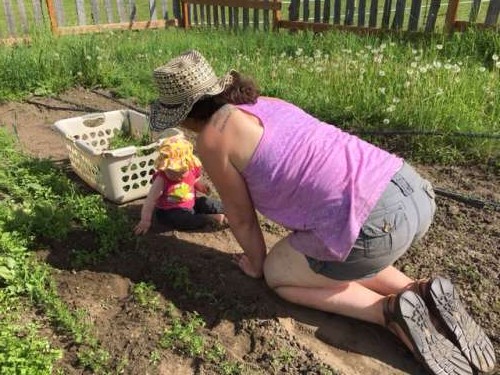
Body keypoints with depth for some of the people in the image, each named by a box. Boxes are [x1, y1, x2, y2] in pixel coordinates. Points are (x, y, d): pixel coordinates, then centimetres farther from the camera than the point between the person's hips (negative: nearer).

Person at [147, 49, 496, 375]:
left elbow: (241, 215, 8)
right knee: (330, 260, 34)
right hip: (413, 188, 9)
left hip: (376, 224, -9)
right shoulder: (264, 103, 22)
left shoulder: (212, 138, -3)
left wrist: (257, 263, 27)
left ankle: (391, 311, 4)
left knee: (277, 273, 17)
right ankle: (423, 293, 15)